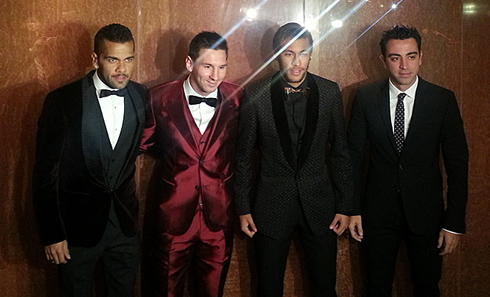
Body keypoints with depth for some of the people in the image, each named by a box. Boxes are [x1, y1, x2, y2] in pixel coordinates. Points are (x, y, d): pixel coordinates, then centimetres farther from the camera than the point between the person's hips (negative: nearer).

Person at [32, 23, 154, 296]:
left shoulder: (141, 95, -3)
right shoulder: (62, 101, -14)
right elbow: (46, 172, -11)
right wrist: (51, 234, -10)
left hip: (125, 220, 4)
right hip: (77, 223, -3)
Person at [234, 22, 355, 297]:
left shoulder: (330, 92, -2)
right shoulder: (256, 94, -6)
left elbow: (341, 152, 3)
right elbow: (244, 155, 1)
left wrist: (345, 205, 2)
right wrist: (243, 208, 2)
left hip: (320, 204, 1)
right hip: (272, 205, -1)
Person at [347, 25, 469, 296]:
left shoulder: (443, 99, -7)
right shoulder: (366, 98, -4)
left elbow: (457, 163, -5)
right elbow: (354, 155, 1)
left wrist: (454, 223, -7)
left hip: (426, 211, 0)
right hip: (378, 210, 1)